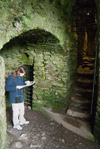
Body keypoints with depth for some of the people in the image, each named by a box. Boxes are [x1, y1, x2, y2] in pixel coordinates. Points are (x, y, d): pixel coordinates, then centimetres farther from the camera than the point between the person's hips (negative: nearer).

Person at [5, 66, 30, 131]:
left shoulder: (21, 77, 2)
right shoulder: (11, 77, -20)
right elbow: (7, 88, -20)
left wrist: (25, 83, -1)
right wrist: (16, 87, -28)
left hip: (21, 97, 8)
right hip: (15, 98, -8)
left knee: (22, 110, 21)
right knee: (16, 111, 4)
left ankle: (22, 121, 43)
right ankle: (16, 124, 26)